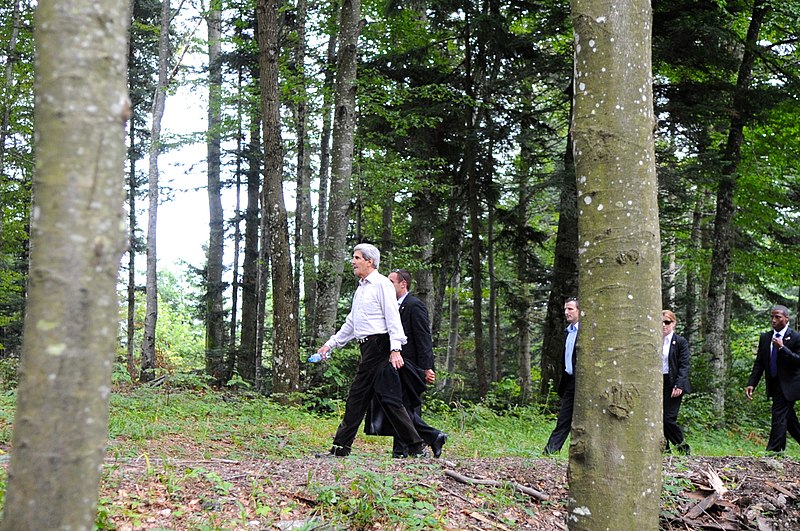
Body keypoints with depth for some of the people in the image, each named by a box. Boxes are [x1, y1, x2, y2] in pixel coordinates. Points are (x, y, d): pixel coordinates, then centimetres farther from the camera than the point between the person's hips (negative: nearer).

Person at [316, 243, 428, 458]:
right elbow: (350, 323, 29)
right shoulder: (361, 288, 22)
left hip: (379, 344, -9)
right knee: (388, 399, 6)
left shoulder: (381, 284, -6)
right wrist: (330, 344, 26)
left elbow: (393, 318, -14)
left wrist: (395, 349, -22)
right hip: (368, 347, 9)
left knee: (358, 396, -8)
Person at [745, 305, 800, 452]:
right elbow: (759, 363, 8)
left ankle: (773, 452, -10)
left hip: (788, 385, -6)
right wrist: (751, 383, -2)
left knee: (779, 417, -11)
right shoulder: (765, 338, 8)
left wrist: (782, 348, -25)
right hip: (774, 384, 6)